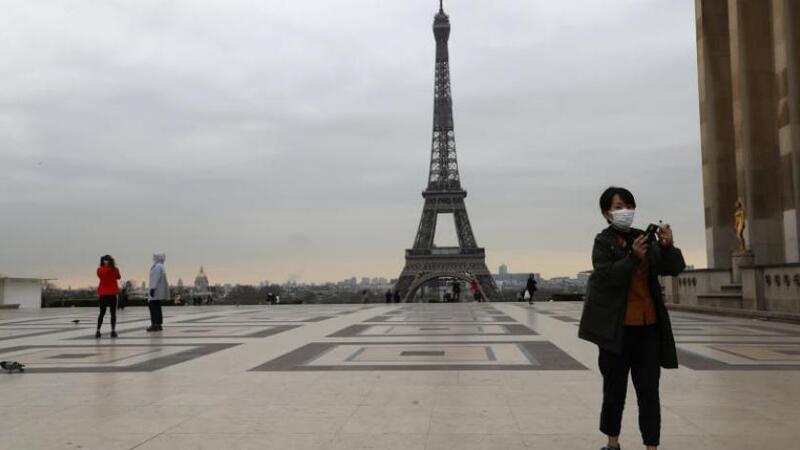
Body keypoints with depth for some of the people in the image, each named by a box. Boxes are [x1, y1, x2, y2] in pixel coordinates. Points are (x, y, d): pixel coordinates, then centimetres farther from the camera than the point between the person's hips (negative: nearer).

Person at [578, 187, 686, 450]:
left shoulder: (645, 238, 8)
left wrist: (668, 246, -17)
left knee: (649, 390, 4)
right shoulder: (603, 242, -5)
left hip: (649, 325, 4)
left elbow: (674, 268, 2)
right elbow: (608, 277, -17)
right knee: (615, 388, 8)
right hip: (618, 327, -3)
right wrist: (633, 257, -30)